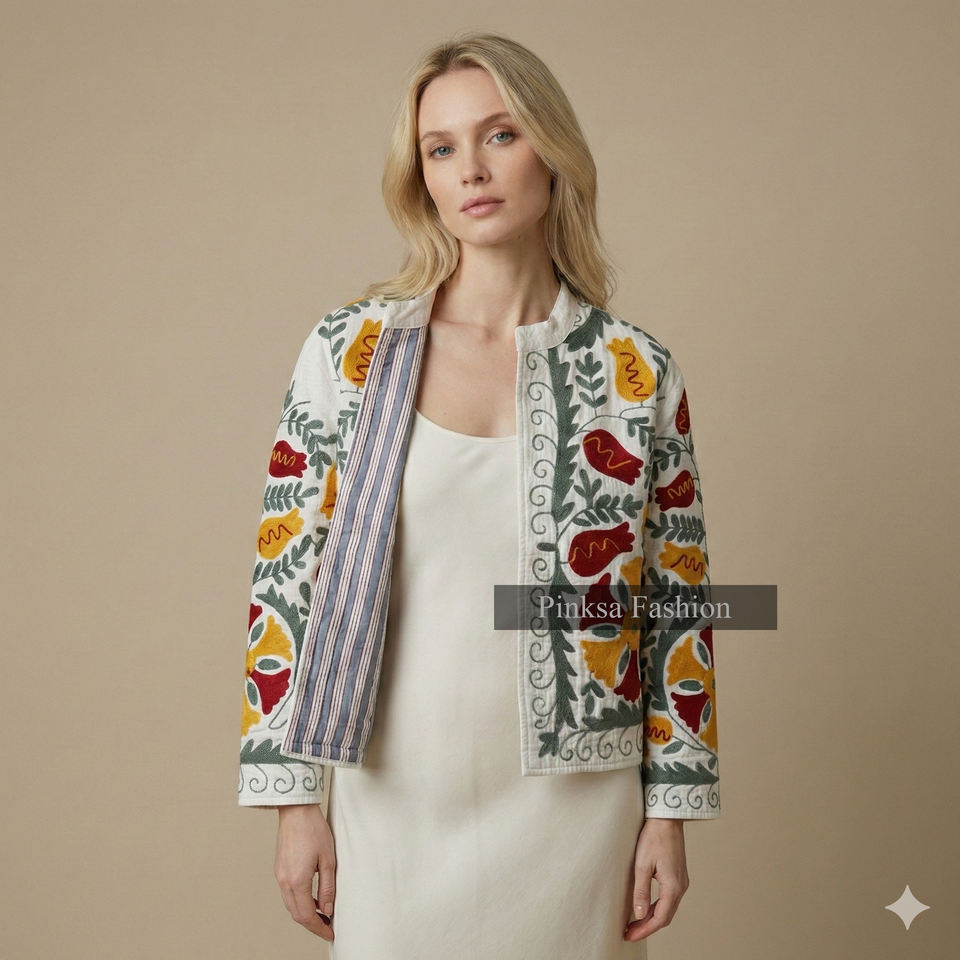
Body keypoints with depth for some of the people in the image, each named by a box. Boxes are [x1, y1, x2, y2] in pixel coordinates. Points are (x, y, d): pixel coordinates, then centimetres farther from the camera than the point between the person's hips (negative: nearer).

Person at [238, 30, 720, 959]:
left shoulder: (638, 374, -2)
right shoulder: (350, 349, -4)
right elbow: (287, 576, -1)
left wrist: (670, 812, 1)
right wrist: (294, 798, -3)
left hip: (570, 807, 1)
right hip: (390, 803, 0)